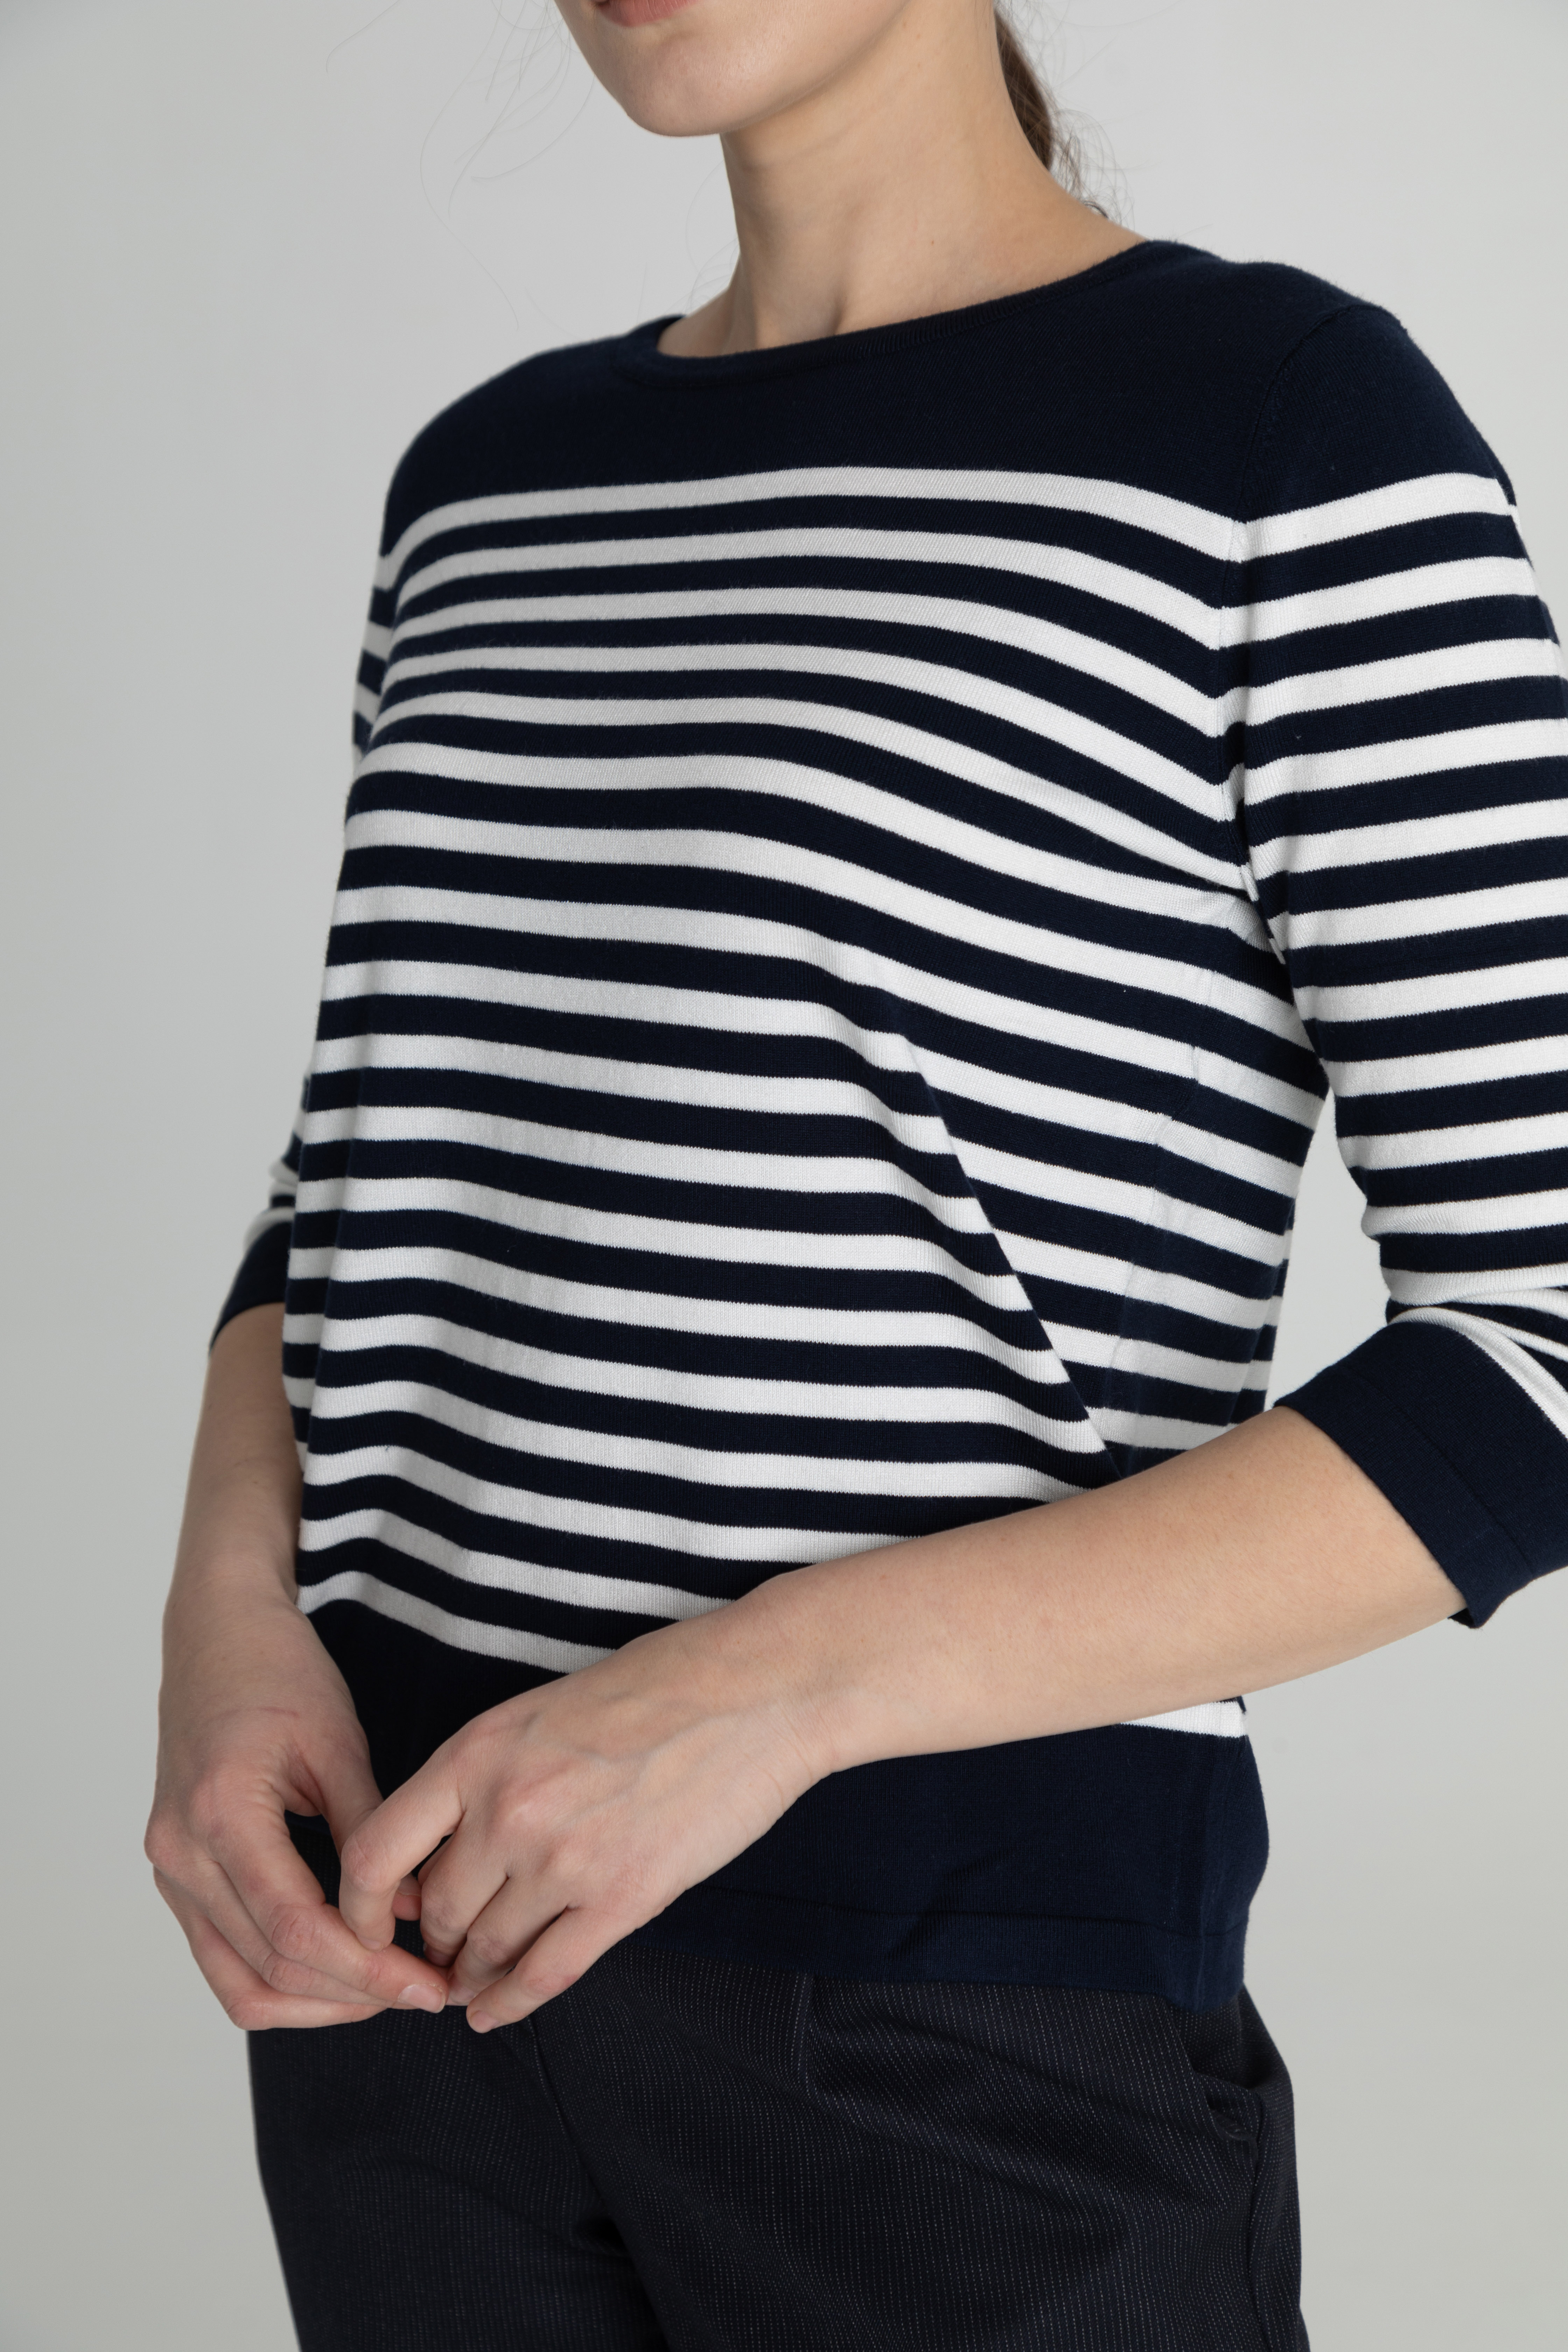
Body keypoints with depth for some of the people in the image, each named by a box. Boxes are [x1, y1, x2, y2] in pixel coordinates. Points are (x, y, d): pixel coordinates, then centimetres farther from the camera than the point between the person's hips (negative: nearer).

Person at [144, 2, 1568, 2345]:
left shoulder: (1297, 427, -8)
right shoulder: (497, 481, 11)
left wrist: (780, 1677, -20)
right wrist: (232, 1619, -5)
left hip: (977, 2025, -5)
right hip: (429, 1933, 6)